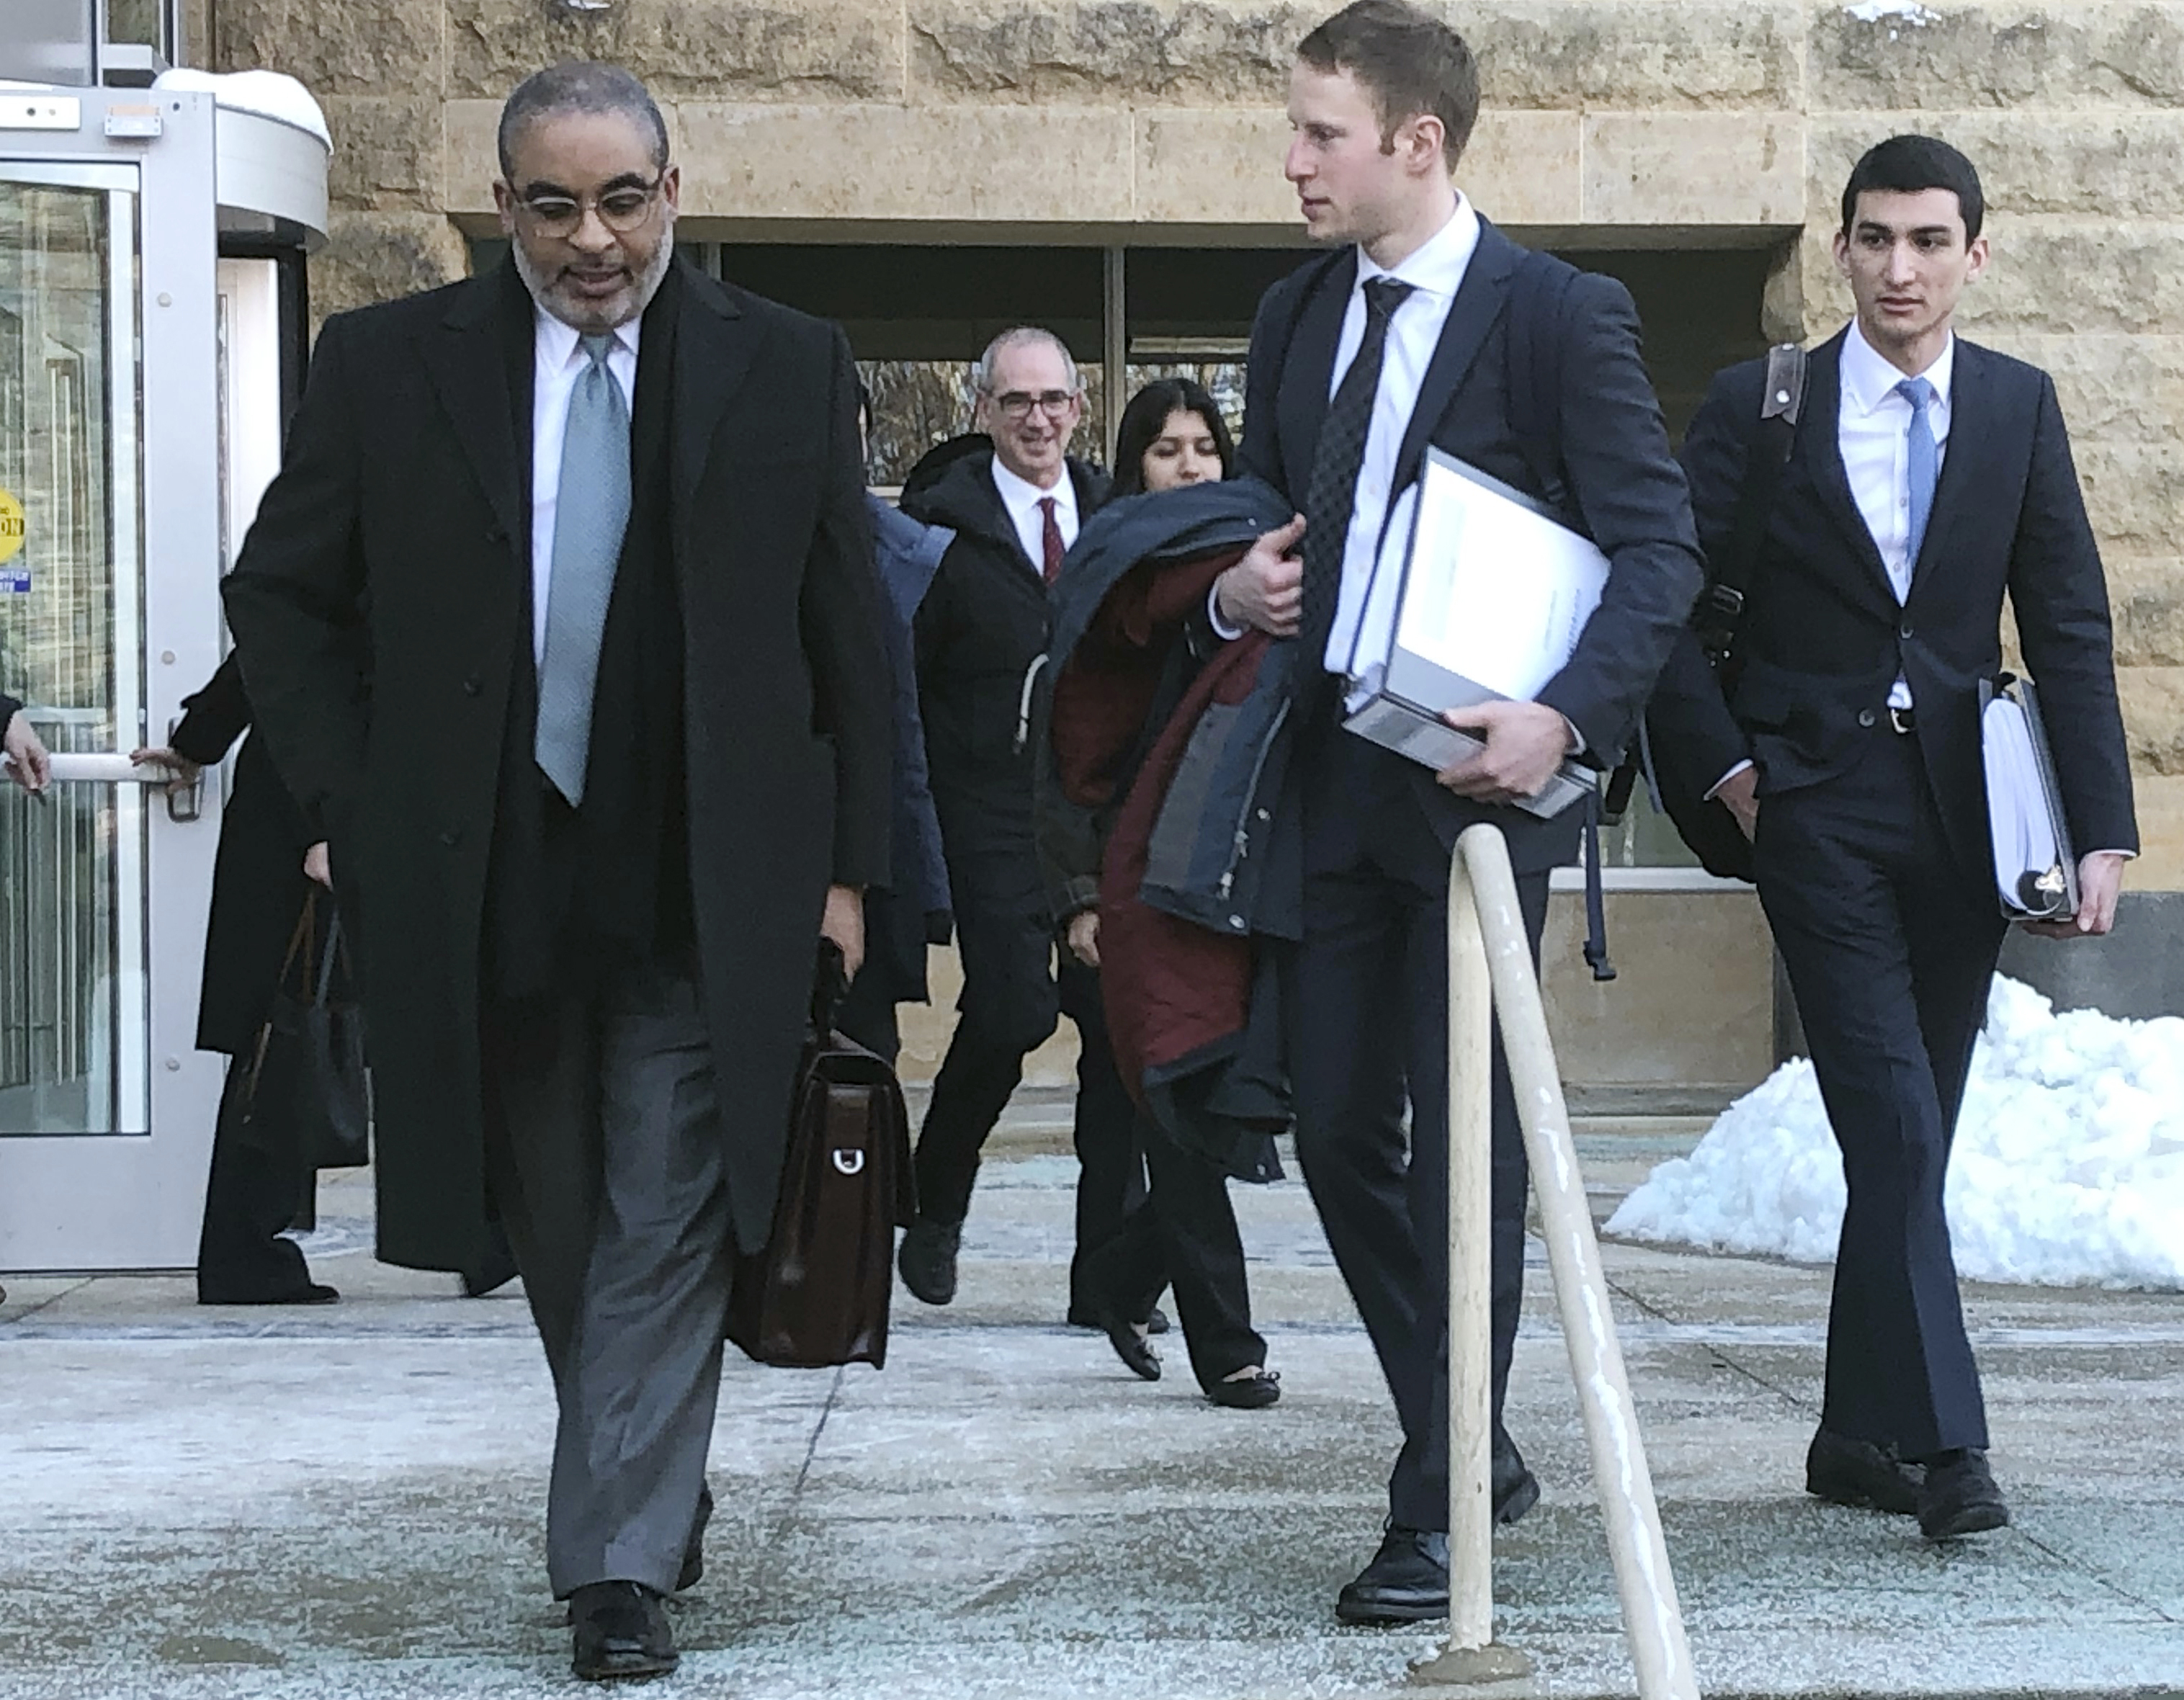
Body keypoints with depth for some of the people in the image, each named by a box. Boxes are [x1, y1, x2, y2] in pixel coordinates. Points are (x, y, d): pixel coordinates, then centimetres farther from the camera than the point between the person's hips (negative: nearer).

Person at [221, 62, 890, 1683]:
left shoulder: (789, 369, 1)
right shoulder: (387, 365, 1)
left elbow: (851, 637, 5)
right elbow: (280, 596, 9)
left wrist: (847, 865, 2)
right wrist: (350, 803, 0)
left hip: (704, 896, -2)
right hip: (487, 891, 2)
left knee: (665, 1235, -5)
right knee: (560, 1238, 13)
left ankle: (622, 1566, 0)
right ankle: (653, 1493, 32)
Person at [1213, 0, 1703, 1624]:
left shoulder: (1559, 315, -8)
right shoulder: (1297, 317, 12)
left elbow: (1661, 545, -11)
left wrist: (1565, 717, -25)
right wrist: (1236, 591, 1)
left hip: (1481, 775, -6)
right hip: (1327, 780, 6)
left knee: (1468, 1139, -2)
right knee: (1341, 1132, 8)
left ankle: (1441, 1507, 4)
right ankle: (1469, 1444, 24)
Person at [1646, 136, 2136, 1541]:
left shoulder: (2019, 407, 5)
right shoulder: (1761, 406, -1)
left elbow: (2070, 625, 3)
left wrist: (2102, 828, -4)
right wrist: (1727, 762, -5)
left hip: (1962, 806, 3)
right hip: (1821, 804, -3)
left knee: (1912, 1136, 7)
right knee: (1894, 1123, -12)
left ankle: (1860, 1436, 17)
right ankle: (1940, 1440, -13)